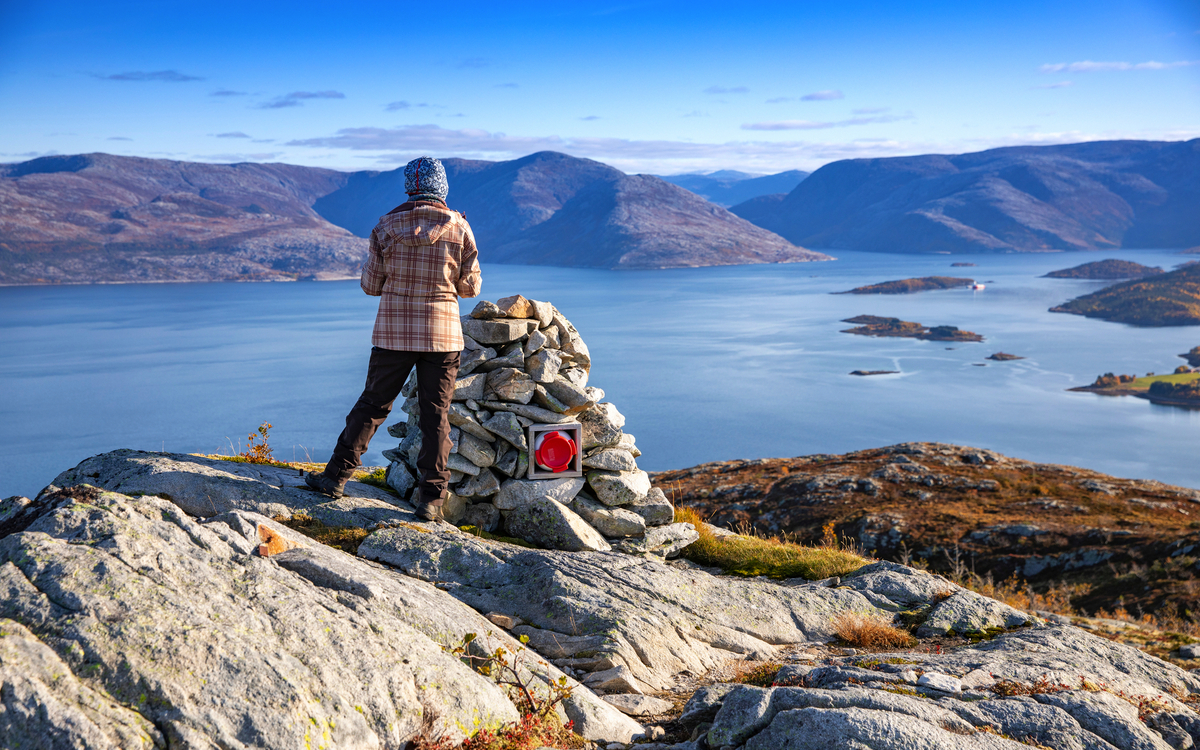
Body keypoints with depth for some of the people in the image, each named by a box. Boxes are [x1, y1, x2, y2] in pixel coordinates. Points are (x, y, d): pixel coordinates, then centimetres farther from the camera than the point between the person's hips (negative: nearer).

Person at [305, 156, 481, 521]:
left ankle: (337, 475, 18)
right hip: (443, 334, 0)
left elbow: (371, 284, 2)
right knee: (436, 414, 5)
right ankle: (432, 496, 5)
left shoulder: (387, 226, -3)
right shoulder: (459, 228, -4)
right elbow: (470, 287, 2)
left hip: (393, 333, 1)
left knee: (372, 404, 13)